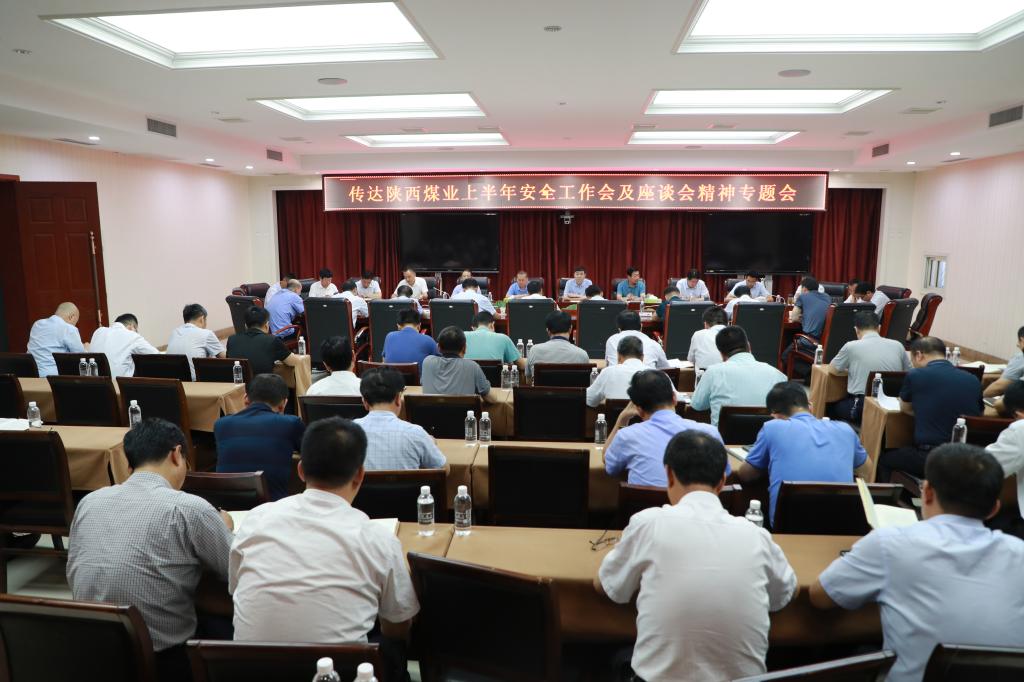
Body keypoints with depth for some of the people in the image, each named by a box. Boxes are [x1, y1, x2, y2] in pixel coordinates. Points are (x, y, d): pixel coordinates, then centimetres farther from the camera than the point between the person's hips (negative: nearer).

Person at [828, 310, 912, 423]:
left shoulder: (851, 346, -5)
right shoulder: (897, 345, 5)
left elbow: (834, 368, 12)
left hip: (862, 408, -5)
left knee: (830, 407, 25)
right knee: (841, 403, 30)